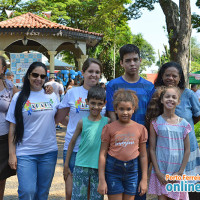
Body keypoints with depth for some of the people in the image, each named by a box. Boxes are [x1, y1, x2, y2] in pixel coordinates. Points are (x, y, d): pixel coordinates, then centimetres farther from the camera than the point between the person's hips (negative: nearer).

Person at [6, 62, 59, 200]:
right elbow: (13, 127, -1)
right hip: (25, 153, -2)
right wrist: (12, 153, -5)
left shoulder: (52, 96, 6)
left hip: (49, 152, 3)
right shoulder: (19, 98, 0)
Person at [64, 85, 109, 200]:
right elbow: (72, 142, 7)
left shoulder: (107, 122, -1)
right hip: (81, 166, 0)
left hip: (99, 167, 0)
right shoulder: (82, 122, -1)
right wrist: (66, 165, 9)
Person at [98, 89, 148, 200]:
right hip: (113, 169, -2)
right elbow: (102, 154, -3)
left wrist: (144, 179, 6)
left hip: (132, 170, 2)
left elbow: (143, 155, 8)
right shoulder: (109, 128, -4)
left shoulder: (140, 128, 3)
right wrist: (102, 180, -6)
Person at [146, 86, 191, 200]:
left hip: (177, 173, 1)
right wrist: (158, 173, -7)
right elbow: (152, 149, -2)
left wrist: (180, 172, -3)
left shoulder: (183, 124, 1)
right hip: (161, 171, -1)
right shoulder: (156, 122, -3)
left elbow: (187, 150, 3)